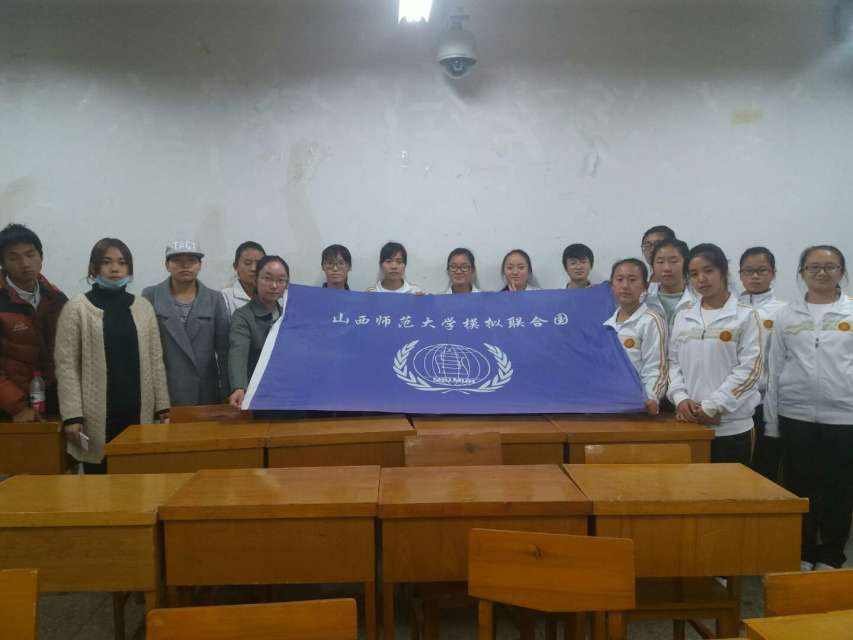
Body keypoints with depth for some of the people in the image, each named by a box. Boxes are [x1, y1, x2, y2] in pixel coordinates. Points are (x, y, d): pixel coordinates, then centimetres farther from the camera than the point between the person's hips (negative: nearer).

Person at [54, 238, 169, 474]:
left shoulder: (143, 306, 9)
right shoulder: (76, 307, -1)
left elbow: (156, 361, 9)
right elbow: (66, 365, -4)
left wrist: (162, 407, 5)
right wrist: (72, 416, -11)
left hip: (138, 411, 3)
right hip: (97, 415, -2)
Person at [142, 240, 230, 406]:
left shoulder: (215, 299, 4)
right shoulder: (150, 296, 2)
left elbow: (224, 349, 2)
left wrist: (227, 393, -2)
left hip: (206, 394, 1)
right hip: (162, 393, -1)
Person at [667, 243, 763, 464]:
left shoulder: (745, 316, -2)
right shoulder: (683, 317, 10)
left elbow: (749, 369, -9)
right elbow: (674, 363, 10)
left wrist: (712, 406, -13)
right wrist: (680, 398, -7)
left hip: (731, 425, -3)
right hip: (690, 423, 4)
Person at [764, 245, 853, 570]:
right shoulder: (786, 315, 5)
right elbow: (775, 369, 6)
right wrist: (771, 421, 4)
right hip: (796, 416, 1)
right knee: (800, 489, 8)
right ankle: (802, 555, 23)